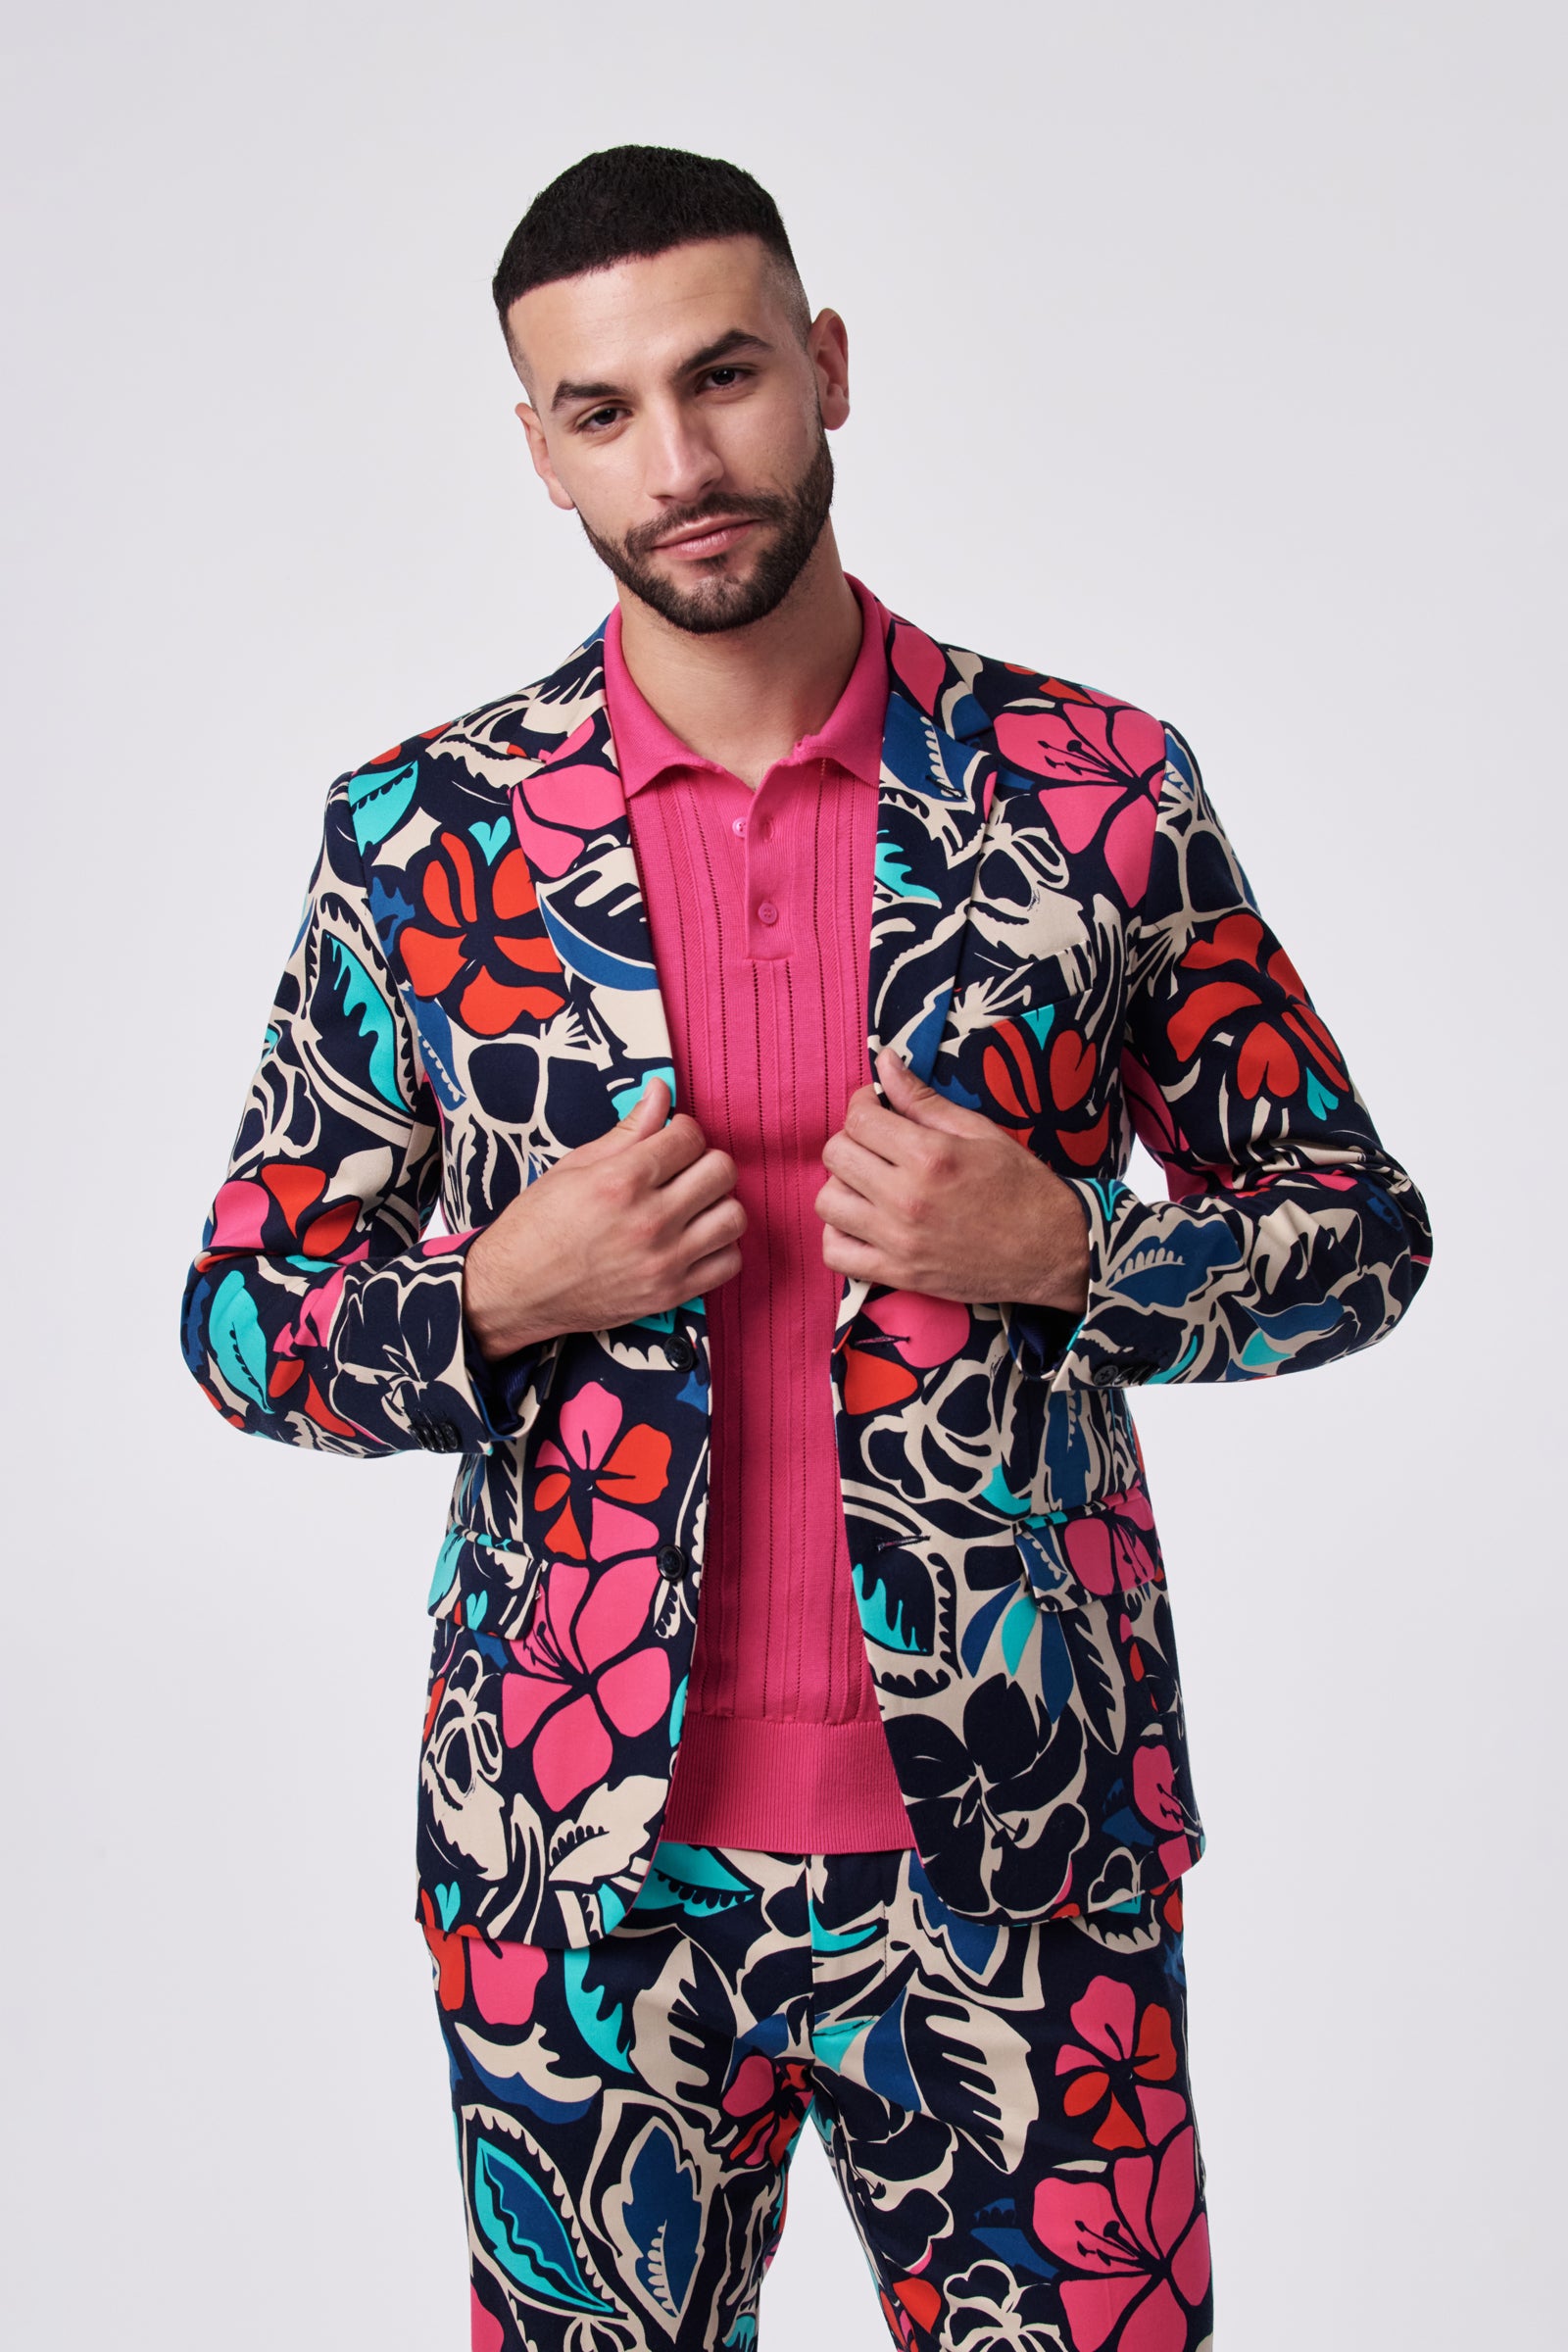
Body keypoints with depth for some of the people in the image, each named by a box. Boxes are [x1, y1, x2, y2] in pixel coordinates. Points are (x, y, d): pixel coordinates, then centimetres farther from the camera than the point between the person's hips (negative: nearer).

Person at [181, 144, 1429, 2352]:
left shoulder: (1099, 790, -3)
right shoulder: (419, 835, -1)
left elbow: (1362, 1229, 4)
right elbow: (245, 1317, 5)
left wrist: (1062, 1252, -15)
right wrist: (505, 1294, -15)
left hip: (1021, 1850, 0)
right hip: (577, 1856, 1)